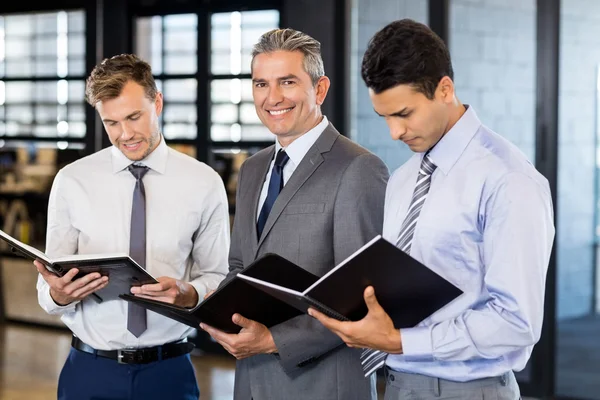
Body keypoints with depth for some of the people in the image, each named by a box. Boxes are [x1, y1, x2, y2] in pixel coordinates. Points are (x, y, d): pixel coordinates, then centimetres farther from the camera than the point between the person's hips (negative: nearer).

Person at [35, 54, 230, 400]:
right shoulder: (72, 182, -1)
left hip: (169, 371, 0)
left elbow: (218, 278, 2)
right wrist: (59, 293, -21)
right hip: (90, 370, 0)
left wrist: (189, 293, -18)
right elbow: (49, 292, 1)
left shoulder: (204, 183, -1)